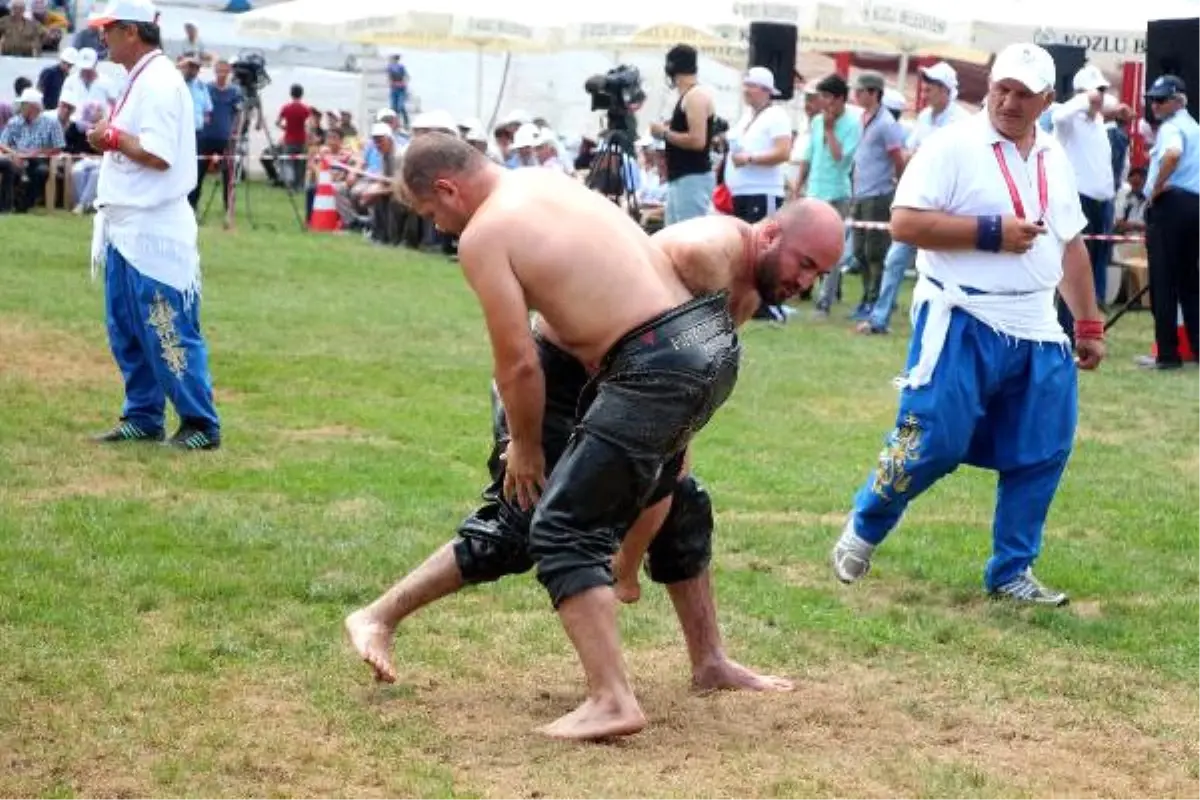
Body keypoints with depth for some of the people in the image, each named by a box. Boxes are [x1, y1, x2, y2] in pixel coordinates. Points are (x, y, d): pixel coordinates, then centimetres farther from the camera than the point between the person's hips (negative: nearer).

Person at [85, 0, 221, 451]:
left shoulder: (159, 81, -15)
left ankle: (201, 425, 0)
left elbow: (159, 154, -23)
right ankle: (143, 418, 21)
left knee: (169, 333, -6)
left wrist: (113, 137, -12)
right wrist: (109, 138, 5)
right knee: (126, 331, 14)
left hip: (152, 231, -10)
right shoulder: (139, 80, 16)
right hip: (126, 228, 10)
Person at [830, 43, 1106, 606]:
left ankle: (1011, 573, 18)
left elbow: (1071, 246, 20)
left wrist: (1089, 324, 18)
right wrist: (991, 232, -19)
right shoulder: (952, 146, -9)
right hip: (962, 324, -6)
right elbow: (905, 223, -16)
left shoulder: (1055, 159, 12)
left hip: (1036, 332, 6)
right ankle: (862, 530, 16)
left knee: (1042, 456, 6)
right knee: (932, 444, -8)